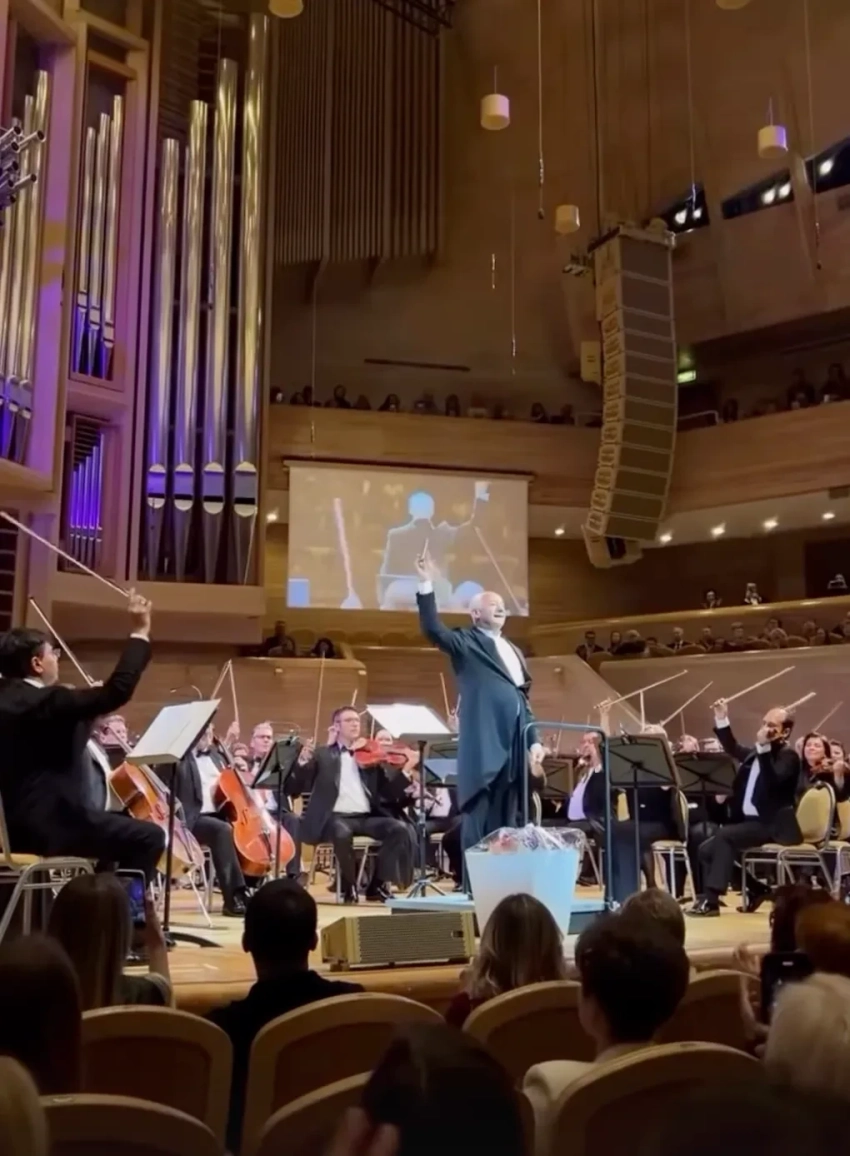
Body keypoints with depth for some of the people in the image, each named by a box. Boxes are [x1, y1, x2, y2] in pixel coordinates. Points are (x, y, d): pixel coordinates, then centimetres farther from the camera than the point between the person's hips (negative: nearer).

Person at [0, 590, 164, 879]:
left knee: (121, 828, 26)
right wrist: (140, 633, -16)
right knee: (148, 837, -9)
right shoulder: (44, 700, -18)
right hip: (46, 825, -11)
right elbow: (116, 691, -23)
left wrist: (89, 702, 22)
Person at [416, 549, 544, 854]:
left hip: (514, 747, 7)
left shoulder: (513, 651, 23)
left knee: (506, 823, 10)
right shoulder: (467, 643, 4)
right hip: (484, 745, -7)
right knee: (479, 821, -6)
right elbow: (433, 629, -15)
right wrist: (426, 584, -25)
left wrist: (534, 740, 13)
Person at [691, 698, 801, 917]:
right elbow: (733, 749, 29)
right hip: (748, 821, 9)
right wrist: (722, 719, 14)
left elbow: (773, 781, -26)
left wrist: (764, 748, -32)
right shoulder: (755, 752, 15)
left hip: (771, 825, -9)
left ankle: (711, 899, -27)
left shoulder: (788, 756, -8)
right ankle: (757, 888, 9)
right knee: (707, 849, -2)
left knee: (724, 836, -28)